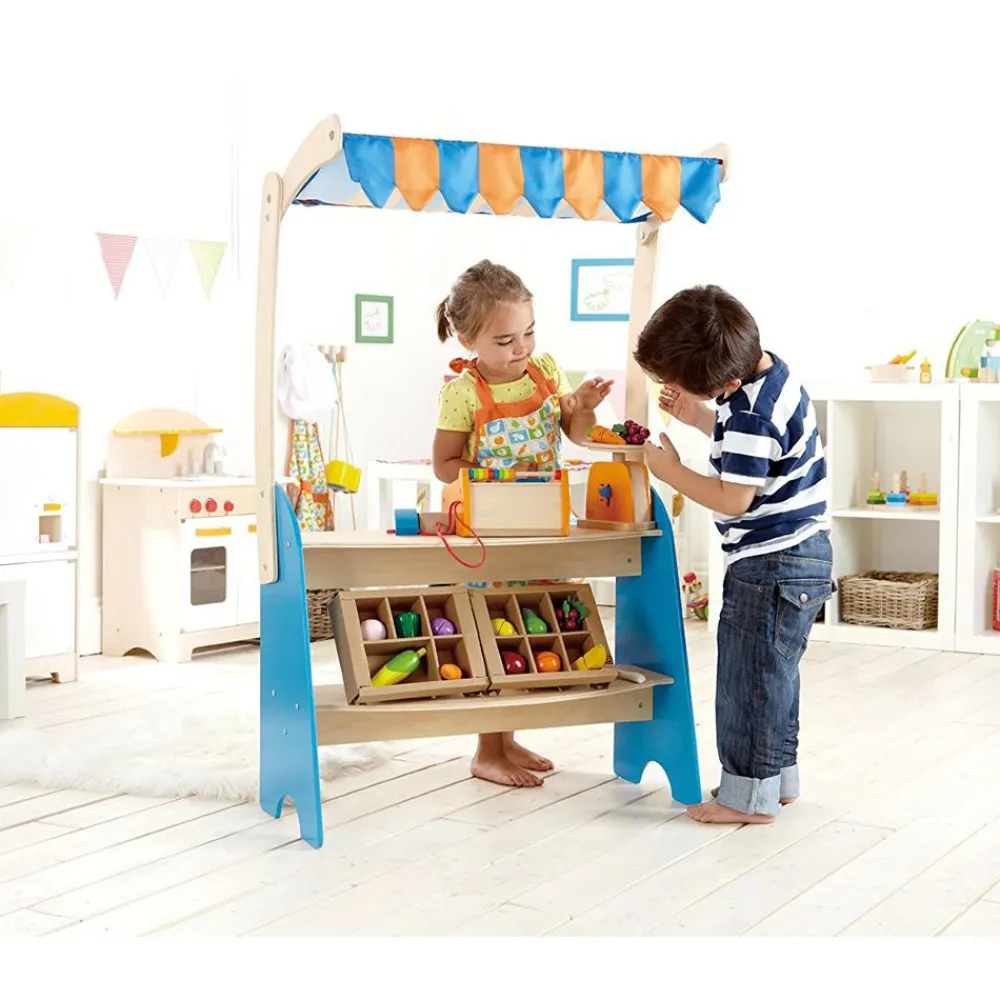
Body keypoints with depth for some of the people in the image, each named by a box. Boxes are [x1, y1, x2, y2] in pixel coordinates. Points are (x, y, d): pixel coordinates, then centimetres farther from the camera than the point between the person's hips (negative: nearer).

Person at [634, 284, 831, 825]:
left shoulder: (752, 414, -26)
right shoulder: (767, 372, 5)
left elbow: (734, 498, -24)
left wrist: (671, 471, -14)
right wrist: (698, 417, 11)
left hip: (771, 565, -11)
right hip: (796, 556, 11)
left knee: (748, 674, 0)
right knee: (772, 671, 20)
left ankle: (749, 794, 10)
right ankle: (777, 775, 32)